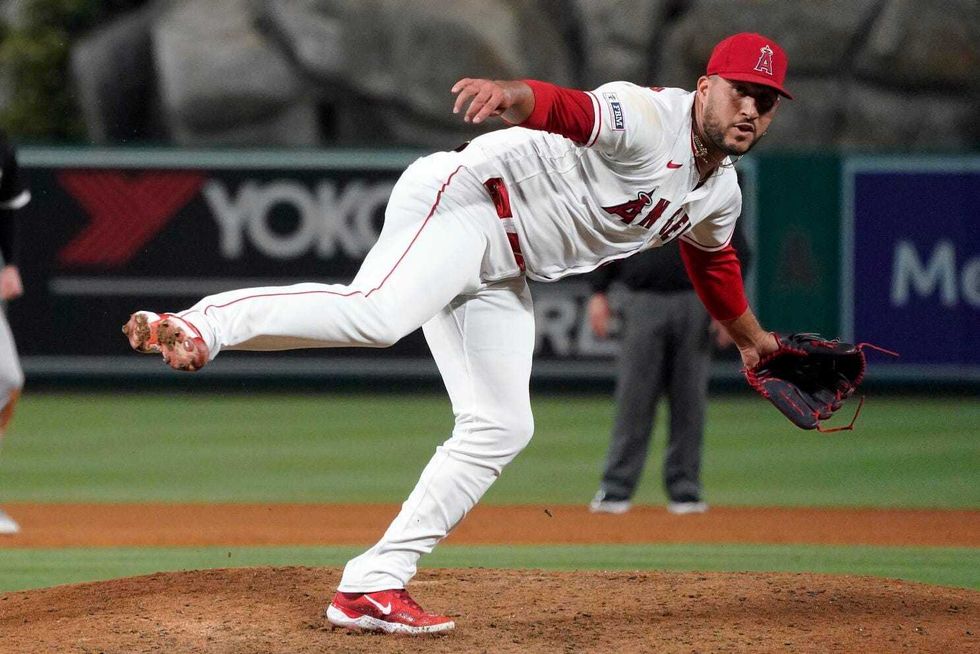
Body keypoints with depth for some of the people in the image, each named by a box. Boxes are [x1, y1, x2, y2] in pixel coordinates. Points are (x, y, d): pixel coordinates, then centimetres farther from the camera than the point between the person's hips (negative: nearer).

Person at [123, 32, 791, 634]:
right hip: (461, 197, -9)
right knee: (375, 315, -37)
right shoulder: (648, 119, -16)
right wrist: (510, 93, -58)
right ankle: (197, 325, -37)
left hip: (500, 276, 9)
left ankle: (374, 585, 1)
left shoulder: (721, 194, 13)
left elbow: (713, 259, 36)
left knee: (501, 428, 1)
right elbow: (567, 109, -36)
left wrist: (749, 335, 48)